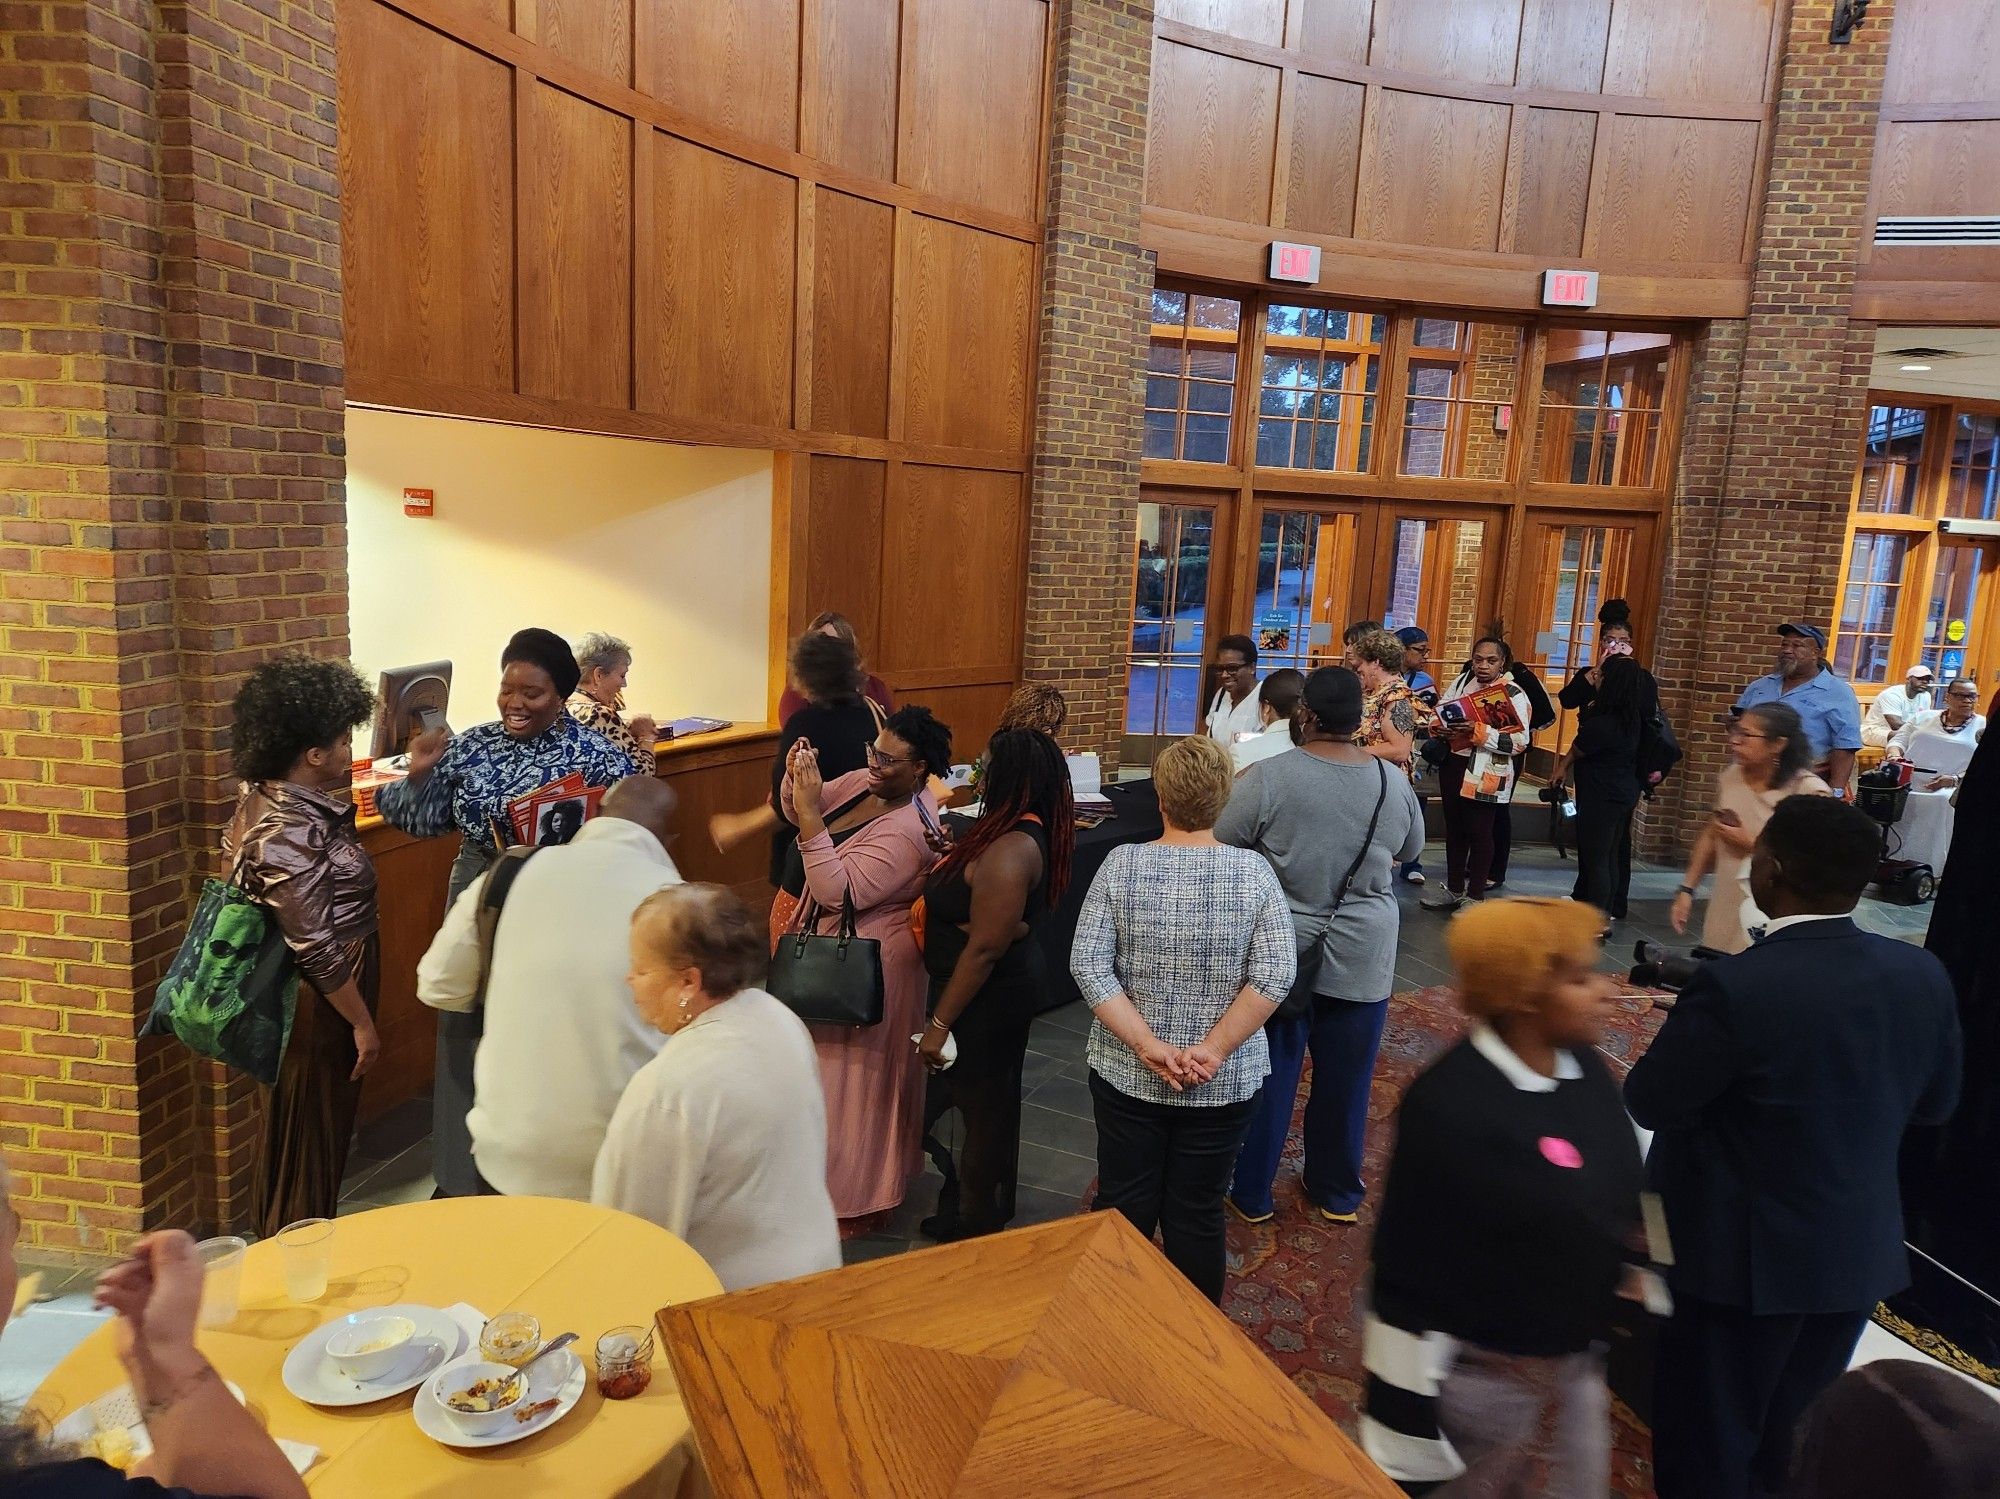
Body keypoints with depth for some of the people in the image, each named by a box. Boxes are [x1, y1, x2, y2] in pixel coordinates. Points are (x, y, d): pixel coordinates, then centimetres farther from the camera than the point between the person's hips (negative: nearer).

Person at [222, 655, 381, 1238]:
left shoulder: (265, 797, 1)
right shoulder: (289, 832, -28)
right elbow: (316, 948, -25)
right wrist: (363, 1023, -17)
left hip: (298, 992, 10)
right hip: (321, 1000, -10)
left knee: (293, 1129, 25)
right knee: (315, 1133, 7)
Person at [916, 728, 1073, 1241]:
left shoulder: (1010, 850, -29)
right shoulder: (1027, 829, 2)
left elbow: (984, 948, -28)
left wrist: (940, 1023, -22)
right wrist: (948, 865, 0)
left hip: (989, 994, -10)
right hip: (1011, 986, 10)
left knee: (982, 1109, 8)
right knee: (994, 1103, 24)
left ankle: (976, 1229, 27)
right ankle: (991, 1211, 43)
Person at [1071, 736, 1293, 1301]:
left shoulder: (1121, 864, -9)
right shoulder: (1254, 871, -9)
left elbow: (1089, 965, -13)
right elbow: (1274, 974, -15)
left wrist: (1149, 1046, -14)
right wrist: (1213, 1049, -14)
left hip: (1126, 1075, 0)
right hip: (1224, 1084, 0)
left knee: (1124, 1207, 15)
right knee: (1198, 1213, 14)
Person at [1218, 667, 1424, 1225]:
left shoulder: (1268, 778, -17)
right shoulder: (1393, 781, -5)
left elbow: (1221, 848, -9)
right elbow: (1410, 850, 11)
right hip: (1361, 956, 3)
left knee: (1269, 1075, 12)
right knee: (1345, 1080, 16)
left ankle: (1251, 1192, 26)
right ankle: (1338, 1193, 34)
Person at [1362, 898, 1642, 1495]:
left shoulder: (1588, 1069, -5)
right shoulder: (1449, 1107, -26)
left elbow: (1613, 1203, 9)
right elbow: (1406, 1265, -20)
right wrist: (1408, 1404, -15)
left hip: (1578, 1363, 7)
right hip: (1478, 1374, -6)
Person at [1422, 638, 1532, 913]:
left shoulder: (1514, 695, -11)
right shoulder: (1462, 681, 7)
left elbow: (1519, 741, -18)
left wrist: (1480, 733, -27)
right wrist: (1443, 729, -9)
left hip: (1486, 774, -6)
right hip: (1453, 766, 6)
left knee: (1479, 833, 2)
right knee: (1454, 829, 16)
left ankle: (1475, 895, 16)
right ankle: (1453, 889, 30)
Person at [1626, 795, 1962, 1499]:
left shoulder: (1735, 988, -29)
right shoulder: (1923, 976, -9)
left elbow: (1650, 1103, -18)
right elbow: (1935, 1104, 6)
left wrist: (1692, 1029, -2)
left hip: (1744, 1257, -6)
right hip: (1863, 1251, 6)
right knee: (1789, 1442, 26)